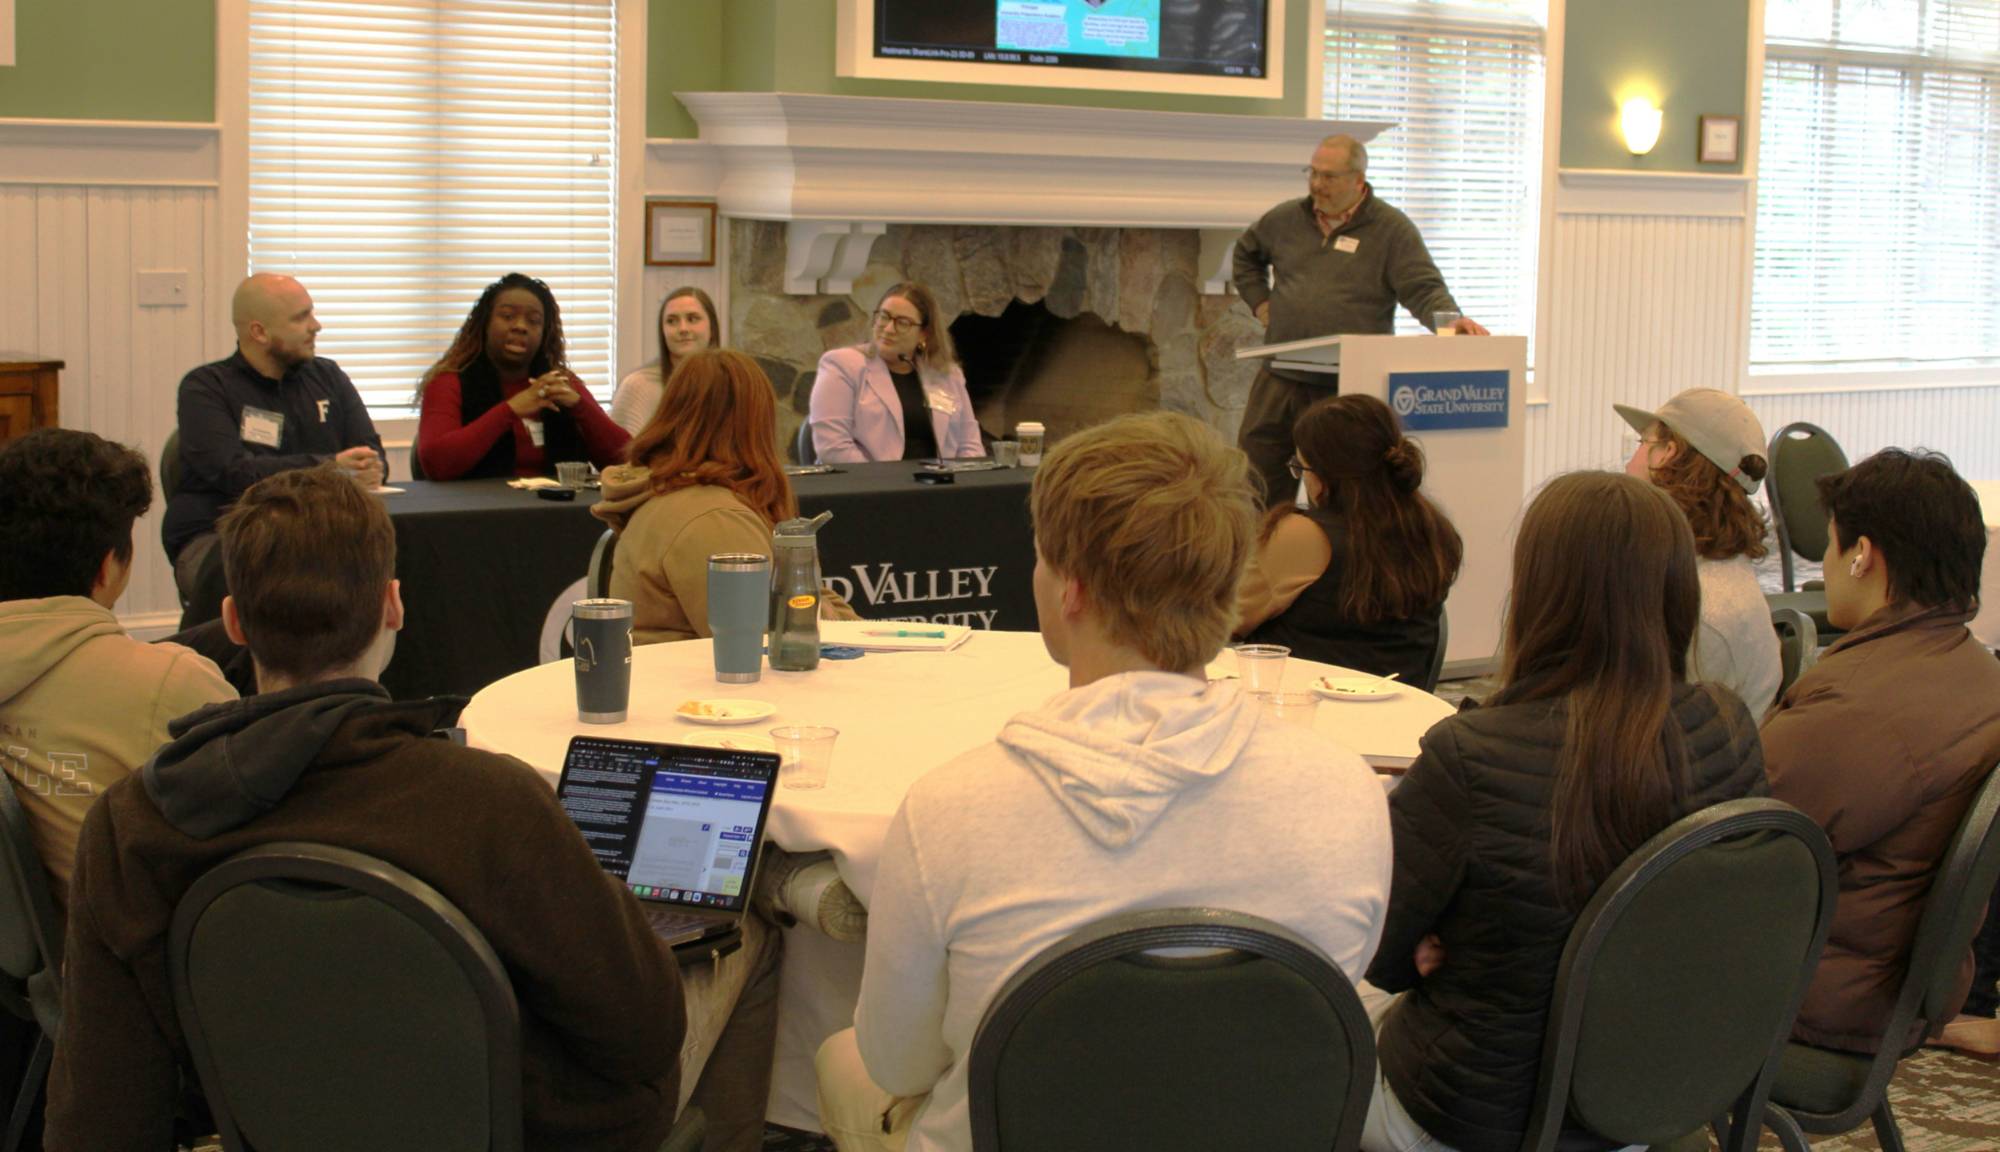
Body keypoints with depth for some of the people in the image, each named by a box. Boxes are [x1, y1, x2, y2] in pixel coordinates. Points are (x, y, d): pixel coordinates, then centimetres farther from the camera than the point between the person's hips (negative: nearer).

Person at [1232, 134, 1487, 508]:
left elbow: (1424, 290, -9)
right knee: (1258, 483, 6)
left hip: (1347, 388, -4)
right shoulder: (1286, 219, 11)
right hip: (1280, 379, 4)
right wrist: (1260, 302, 17)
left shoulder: (1392, 229, -2)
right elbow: (1246, 255, 30)